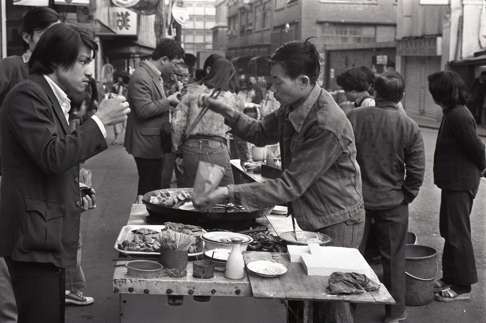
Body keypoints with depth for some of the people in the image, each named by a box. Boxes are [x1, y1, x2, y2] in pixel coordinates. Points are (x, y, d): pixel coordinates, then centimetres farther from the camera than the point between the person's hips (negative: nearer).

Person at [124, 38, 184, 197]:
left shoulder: (155, 75, 15)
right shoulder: (140, 77, -18)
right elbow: (144, 110, -25)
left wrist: (171, 100, 10)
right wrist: (168, 101, -16)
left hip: (156, 143, 10)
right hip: (146, 146, -10)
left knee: (156, 190, 13)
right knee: (147, 193, -4)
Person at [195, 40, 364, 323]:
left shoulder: (327, 125, -29)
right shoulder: (294, 107, -1)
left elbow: (291, 186, -28)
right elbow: (261, 133, 12)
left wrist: (231, 193, -29)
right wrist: (230, 113, -7)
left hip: (337, 225, -8)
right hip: (311, 220, 8)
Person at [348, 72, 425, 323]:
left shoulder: (353, 118, -9)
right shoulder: (409, 127, -10)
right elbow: (417, 171, -8)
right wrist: (406, 195, 8)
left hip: (355, 199, 1)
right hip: (392, 202, -1)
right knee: (393, 258, 13)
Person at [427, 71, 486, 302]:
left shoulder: (458, 116, -22)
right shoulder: (452, 113, 11)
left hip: (460, 184, -10)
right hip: (453, 182, 10)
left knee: (457, 234, -3)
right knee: (449, 231, 18)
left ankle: (462, 287, 6)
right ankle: (450, 277, 30)